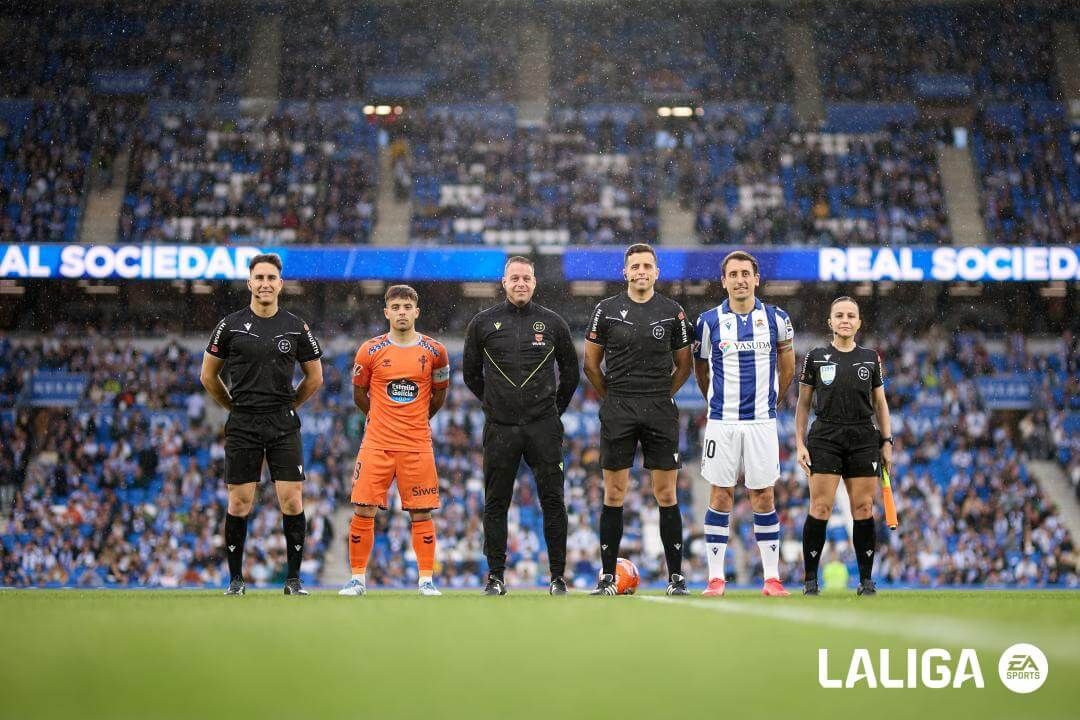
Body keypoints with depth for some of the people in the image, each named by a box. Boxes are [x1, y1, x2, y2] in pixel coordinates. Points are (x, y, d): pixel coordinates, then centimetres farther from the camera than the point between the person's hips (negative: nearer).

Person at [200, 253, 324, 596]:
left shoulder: (296, 327, 4)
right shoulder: (231, 325, 1)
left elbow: (315, 377, 16)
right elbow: (208, 376, 10)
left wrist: (288, 406, 12)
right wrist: (236, 406, 9)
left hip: (283, 425, 1)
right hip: (242, 426, -1)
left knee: (292, 502, -4)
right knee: (240, 504, 0)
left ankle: (293, 579, 5)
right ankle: (235, 579, 11)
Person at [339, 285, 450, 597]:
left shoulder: (434, 351, 2)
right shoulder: (370, 351, 0)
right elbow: (359, 394, 14)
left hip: (418, 445, 0)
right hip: (376, 443, 0)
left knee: (421, 513, 1)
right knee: (363, 511, -4)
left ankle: (426, 580, 8)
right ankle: (358, 578, 6)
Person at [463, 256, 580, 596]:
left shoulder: (552, 323, 6)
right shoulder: (483, 323, 5)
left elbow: (571, 372, 16)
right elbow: (471, 373, 16)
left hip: (543, 427, 0)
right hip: (500, 428, 0)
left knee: (552, 501, -2)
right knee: (496, 504, 2)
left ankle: (558, 577, 4)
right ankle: (495, 577, 10)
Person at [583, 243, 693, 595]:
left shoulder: (672, 312, 6)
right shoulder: (607, 310, 4)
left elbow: (684, 365, 14)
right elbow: (591, 364, 12)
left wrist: (660, 395, 8)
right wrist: (614, 396, 9)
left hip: (660, 411, 0)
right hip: (617, 410, 0)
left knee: (666, 494, 0)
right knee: (614, 494, 0)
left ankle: (676, 576, 4)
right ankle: (607, 577, 5)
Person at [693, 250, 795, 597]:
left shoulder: (775, 318, 1)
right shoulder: (709, 321, -1)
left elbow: (787, 363, 17)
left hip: (761, 422, 0)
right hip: (722, 423, 0)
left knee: (763, 496, 2)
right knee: (720, 495, 0)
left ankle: (772, 578, 6)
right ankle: (716, 578, 4)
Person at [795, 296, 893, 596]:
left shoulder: (871, 358, 10)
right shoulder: (815, 358, 5)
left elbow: (880, 403, 14)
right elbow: (803, 403, 8)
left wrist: (887, 442, 7)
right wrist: (799, 443, 0)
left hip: (864, 439, 2)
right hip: (825, 438, -2)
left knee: (864, 509, -1)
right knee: (820, 508, -8)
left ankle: (866, 580, 6)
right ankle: (810, 580, -3)